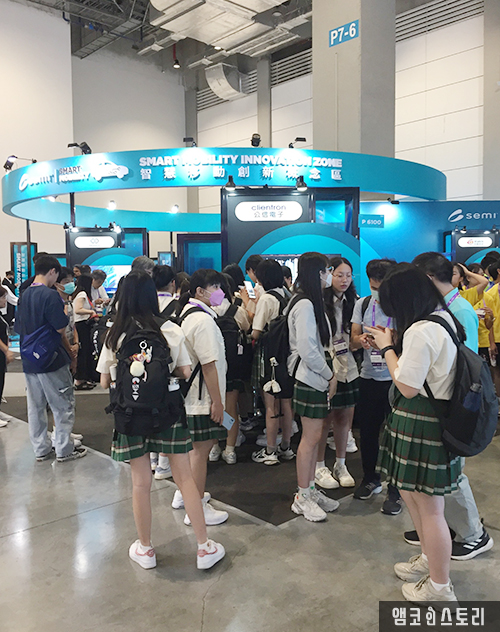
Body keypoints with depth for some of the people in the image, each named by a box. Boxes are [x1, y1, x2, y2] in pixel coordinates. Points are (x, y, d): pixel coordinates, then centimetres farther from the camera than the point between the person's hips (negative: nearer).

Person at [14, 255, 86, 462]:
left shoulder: (24, 295, 8)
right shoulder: (50, 296, -16)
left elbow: (19, 330, 12)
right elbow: (60, 332, -16)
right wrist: (72, 355, -2)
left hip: (29, 361, 8)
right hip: (52, 360, -7)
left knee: (35, 407, 13)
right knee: (63, 407, 5)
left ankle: (41, 449, 24)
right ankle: (64, 450, 12)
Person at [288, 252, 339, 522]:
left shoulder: (312, 302, 14)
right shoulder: (304, 304, -17)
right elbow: (307, 349, -21)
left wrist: (328, 373, 8)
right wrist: (329, 375, -12)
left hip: (317, 377, 9)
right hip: (310, 377, -9)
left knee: (317, 433, 13)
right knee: (311, 437, -1)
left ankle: (310, 489, 25)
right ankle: (303, 497, 12)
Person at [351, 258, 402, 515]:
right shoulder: (362, 304, 7)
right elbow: (353, 340, 7)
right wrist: (361, 339, -16)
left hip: (396, 380, -4)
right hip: (368, 378, 5)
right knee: (367, 431, 14)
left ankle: (395, 490, 18)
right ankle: (371, 479, 36)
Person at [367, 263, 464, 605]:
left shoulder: (421, 332, -24)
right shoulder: (443, 318, 8)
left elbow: (407, 387, -21)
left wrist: (387, 347, -10)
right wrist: (394, 343, 8)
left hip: (421, 425, -10)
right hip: (435, 419, 10)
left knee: (429, 508, 6)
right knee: (412, 493, 25)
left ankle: (440, 587, 25)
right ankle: (430, 559, 46)